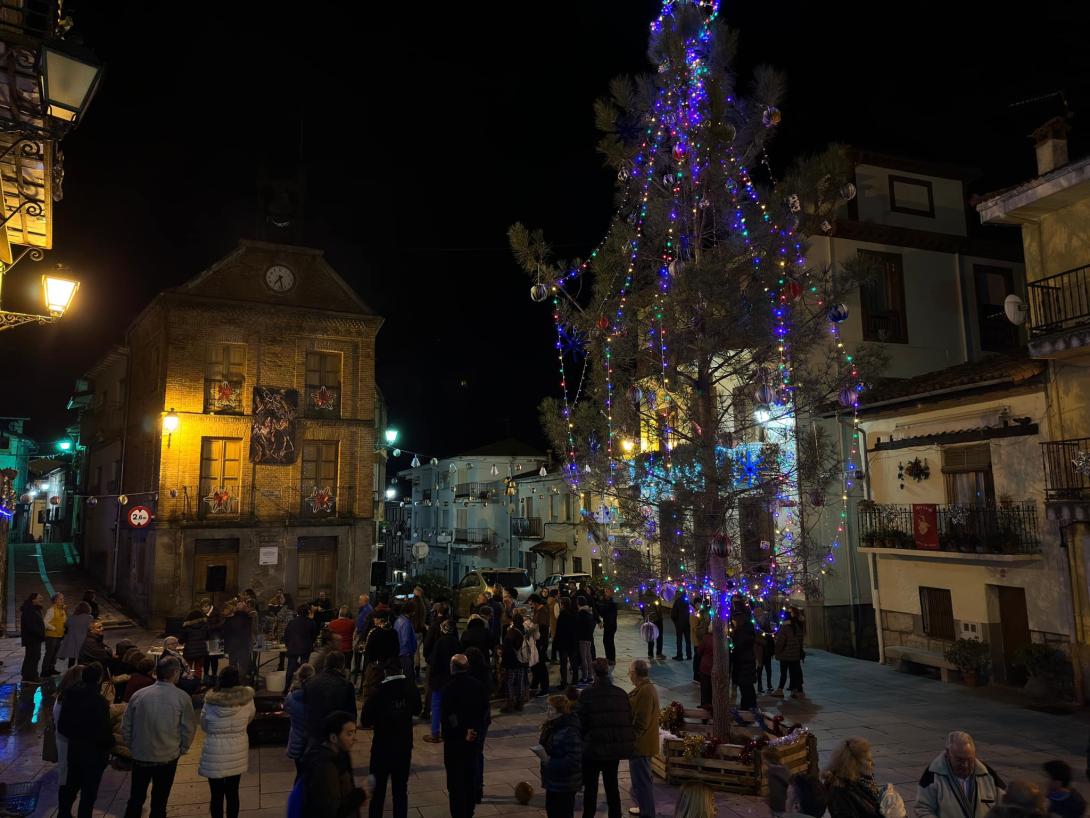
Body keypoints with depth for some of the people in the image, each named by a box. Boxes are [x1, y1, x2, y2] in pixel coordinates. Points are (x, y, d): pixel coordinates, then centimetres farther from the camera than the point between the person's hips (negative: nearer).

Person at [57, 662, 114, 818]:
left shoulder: (70, 695, -7)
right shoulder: (99, 702, -28)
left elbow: (61, 726, 3)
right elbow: (104, 731, -23)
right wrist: (110, 745, -4)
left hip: (74, 748, 7)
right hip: (93, 752, -7)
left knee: (71, 784, 25)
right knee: (89, 790, 10)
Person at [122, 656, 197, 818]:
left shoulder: (138, 695, -7)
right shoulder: (182, 697, -13)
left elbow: (126, 726, 0)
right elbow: (189, 729, -10)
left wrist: (132, 746, 15)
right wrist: (182, 749, 7)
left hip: (140, 756, 2)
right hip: (168, 757, -2)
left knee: (136, 798, 20)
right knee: (159, 801, 14)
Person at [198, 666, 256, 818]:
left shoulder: (210, 702, -16)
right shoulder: (246, 699, -13)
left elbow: (203, 726, 0)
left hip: (214, 755, -2)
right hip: (237, 754, 2)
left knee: (216, 794, 12)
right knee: (233, 793, 16)